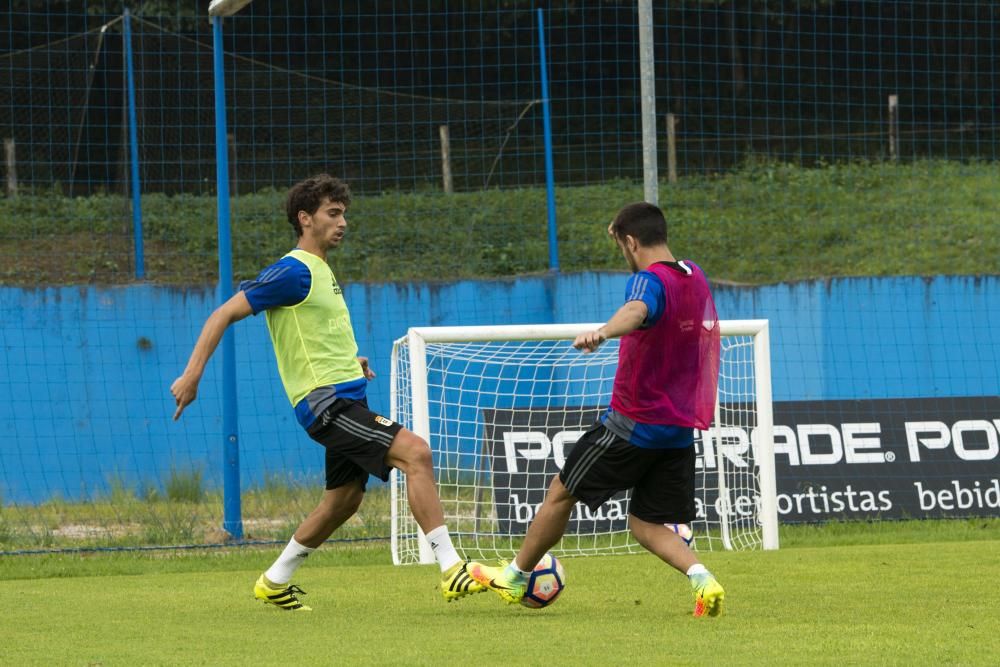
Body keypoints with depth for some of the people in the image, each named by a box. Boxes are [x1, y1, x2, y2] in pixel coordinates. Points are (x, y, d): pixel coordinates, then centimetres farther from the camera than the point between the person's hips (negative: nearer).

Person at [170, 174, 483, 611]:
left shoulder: (321, 271, 17)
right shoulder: (293, 271, -11)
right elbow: (224, 315, -12)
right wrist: (192, 374, -18)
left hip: (345, 397, 10)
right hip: (324, 401, -10)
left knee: (344, 498, 16)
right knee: (415, 452, -21)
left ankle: (275, 582, 29)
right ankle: (451, 572, -24)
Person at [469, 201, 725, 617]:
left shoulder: (650, 280, -19)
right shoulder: (694, 278, 9)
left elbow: (636, 310, -45)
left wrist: (603, 332, -65)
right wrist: (625, 231, 46)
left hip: (634, 424, -8)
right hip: (680, 431, 8)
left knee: (562, 492, 12)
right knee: (646, 524, 10)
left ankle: (514, 578, 26)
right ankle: (701, 578, -16)